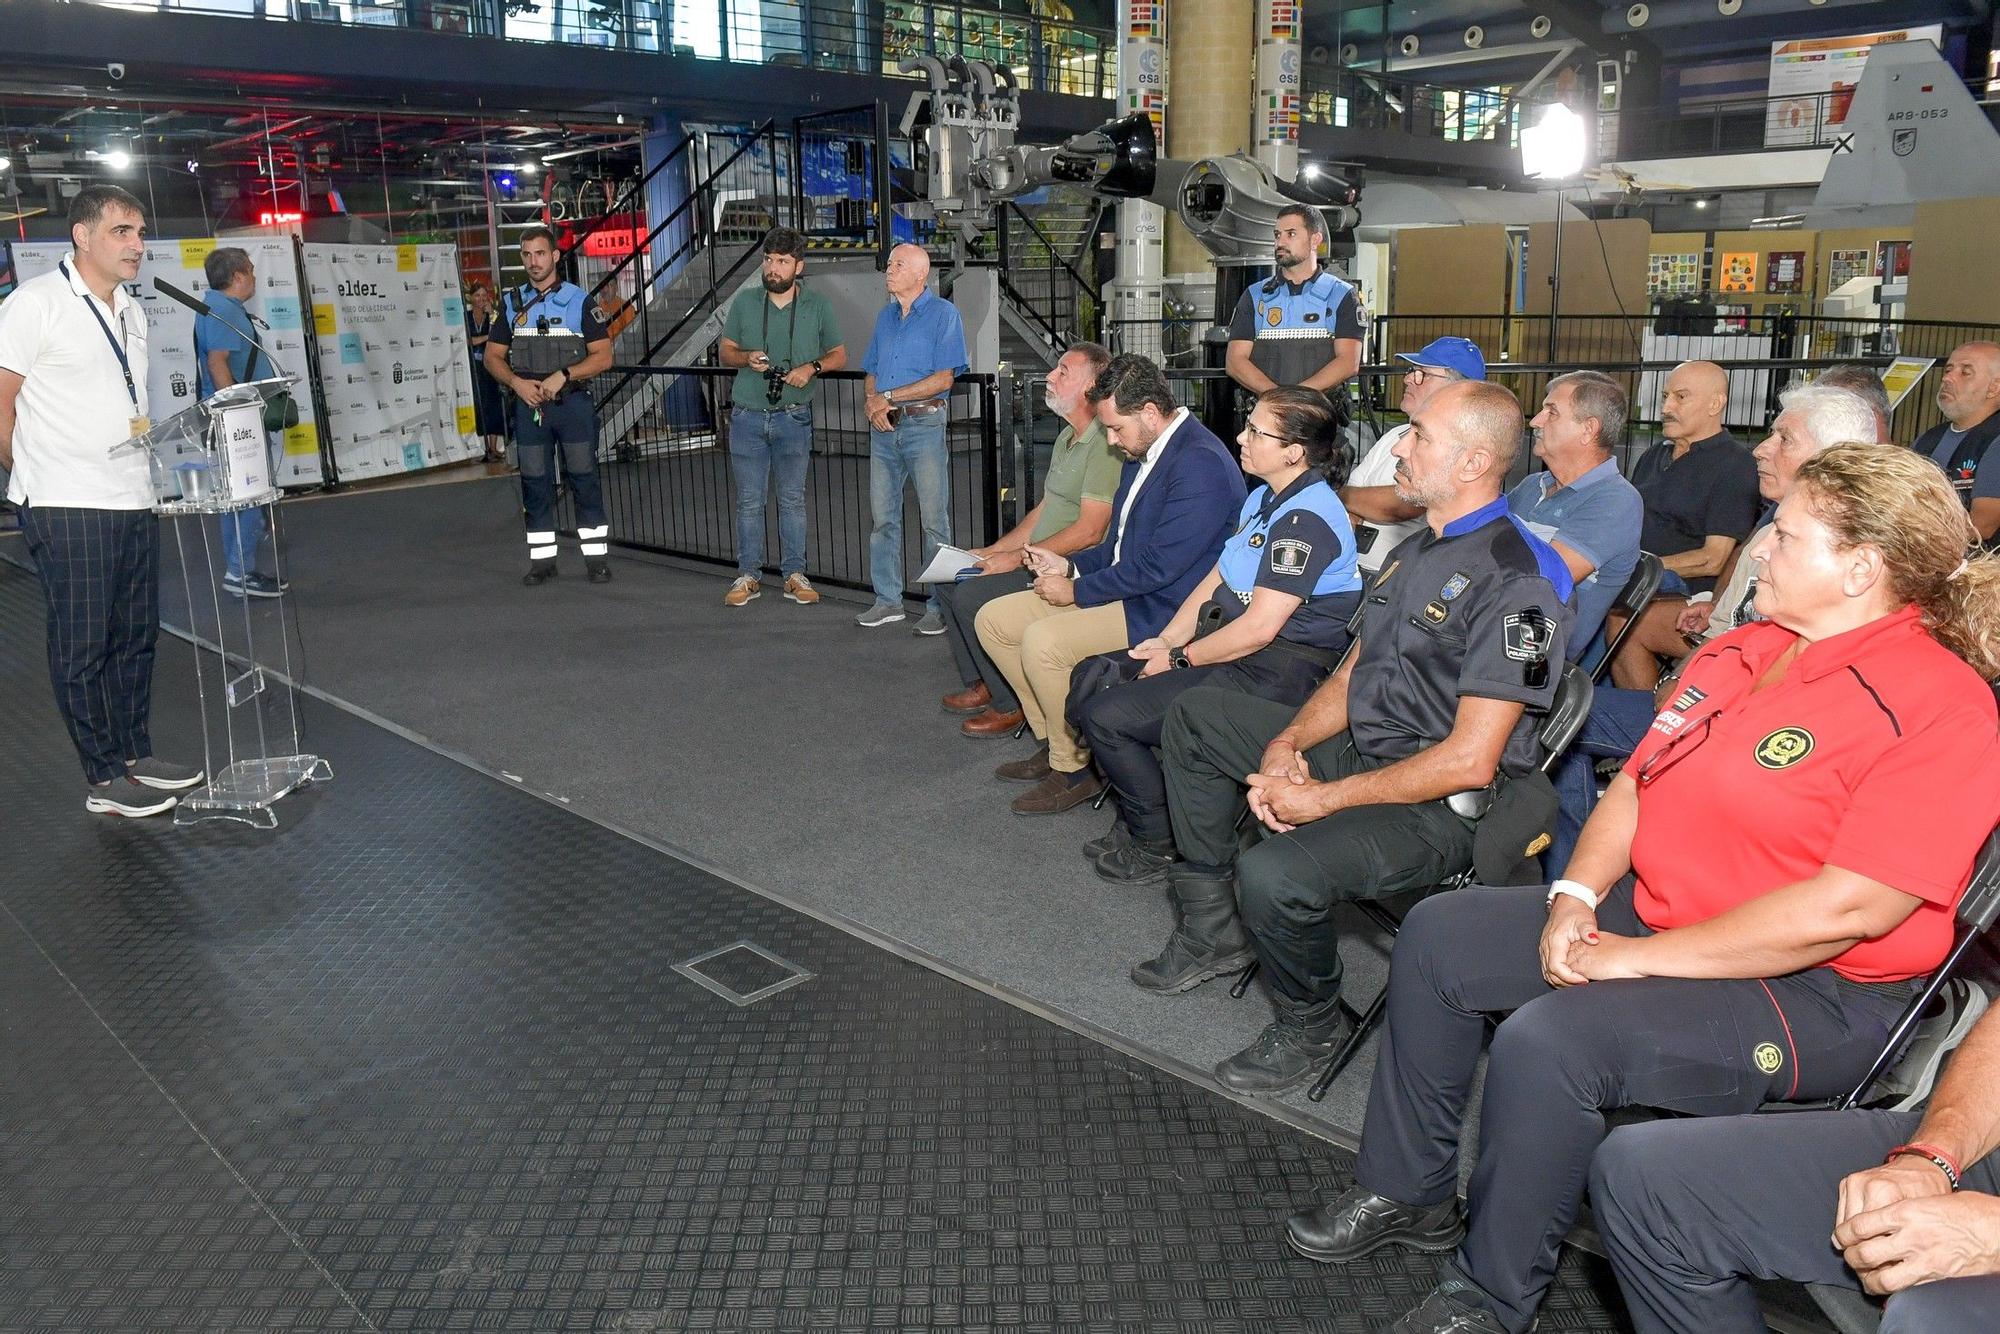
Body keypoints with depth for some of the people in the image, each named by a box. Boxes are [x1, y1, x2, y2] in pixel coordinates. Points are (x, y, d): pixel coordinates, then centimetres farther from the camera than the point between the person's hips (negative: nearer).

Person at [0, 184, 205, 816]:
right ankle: (106, 780, 8)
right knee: (82, 648, 1)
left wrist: (147, 429, 10)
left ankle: (137, 757, 25)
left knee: (134, 638, 13)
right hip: (68, 509, -7)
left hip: (134, 501, 7)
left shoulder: (131, 312, 15)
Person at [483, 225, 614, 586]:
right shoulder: (512, 303, 11)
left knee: (584, 478, -2)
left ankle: (597, 559, 3)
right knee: (535, 482, 5)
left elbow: (603, 356, -3)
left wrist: (563, 375, -16)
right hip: (528, 405, 3)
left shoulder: (578, 300, 0)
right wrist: (517, 383, -6)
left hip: (572, 403, -3)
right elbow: (493, 356, 13)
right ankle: (542, 560, 12)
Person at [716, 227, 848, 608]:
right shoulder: (745, 301, 4)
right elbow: (725, 350, 11)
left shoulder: (817, 305, 1)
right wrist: (746, 358, -11)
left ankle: (794, 575, 14)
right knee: (748, 500, 6)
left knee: (792, 499, 6)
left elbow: (838, 355, 7)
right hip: (747, 416, 1)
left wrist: (812, 367, -13)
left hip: (793, 417, -1)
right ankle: (748, 576, 14)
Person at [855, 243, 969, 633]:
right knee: (883, 517, 8)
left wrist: (889, 397, -10)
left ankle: (940, 606, 3)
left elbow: (944, 378, -11)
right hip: (883, 427, 6)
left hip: (924, 425, -6)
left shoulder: (943, 314, -4)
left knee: (934, 520, -3)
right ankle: (887, 600, 17)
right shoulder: (885, 317, 16)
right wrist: (872, 402, -4)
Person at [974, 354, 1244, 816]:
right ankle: (1054, 739, 13)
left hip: (1161, 612, -10)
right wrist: (1069, 566, 5)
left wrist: (1076, 591, -15)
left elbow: (1157, 566, -24)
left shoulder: (1201, 465, -21)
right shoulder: (1143, 453, 10)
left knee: (1042, 641, -29)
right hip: (1126, 586, 10)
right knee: (993, 619, 5)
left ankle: (1075, 768, -8)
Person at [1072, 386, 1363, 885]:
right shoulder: (1265, 497, 11)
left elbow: (1259, 628, -23)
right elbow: (1215, 578, 14)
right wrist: (1167, 641, 1)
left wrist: (1180, 660, -12)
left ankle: (1157, 843, 5)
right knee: (1090, 679, 6)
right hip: (1225, 644, 10)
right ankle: (1140, 818, 15)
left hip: (1272, 673, -10)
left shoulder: (1306, 521, -21)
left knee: (1103, 717, -16)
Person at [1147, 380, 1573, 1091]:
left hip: (1440, 808, -10)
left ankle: (1311, 1026, 0)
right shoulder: (1415, 550, 11)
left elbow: (1470, 761, -24)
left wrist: (1326, 798, -20)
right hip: (1357, 750, 10)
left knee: (1274, 873, -34)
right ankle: (1212, 927, 18)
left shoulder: (1517, 580, -21)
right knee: (1193, 717, 14)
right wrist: (1285, 743, -4)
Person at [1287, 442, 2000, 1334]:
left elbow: (1850, 906, -25)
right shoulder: (1739, 653, 9)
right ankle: (1408, 1193, 14)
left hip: (1811, 992, -9)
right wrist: (1577, 894, -6)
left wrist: (1644, 956, -22)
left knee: (1546, 1040, -30)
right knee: (1437, 935, 2)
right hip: (1650, 914, 9)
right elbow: (1636, 783, 12)